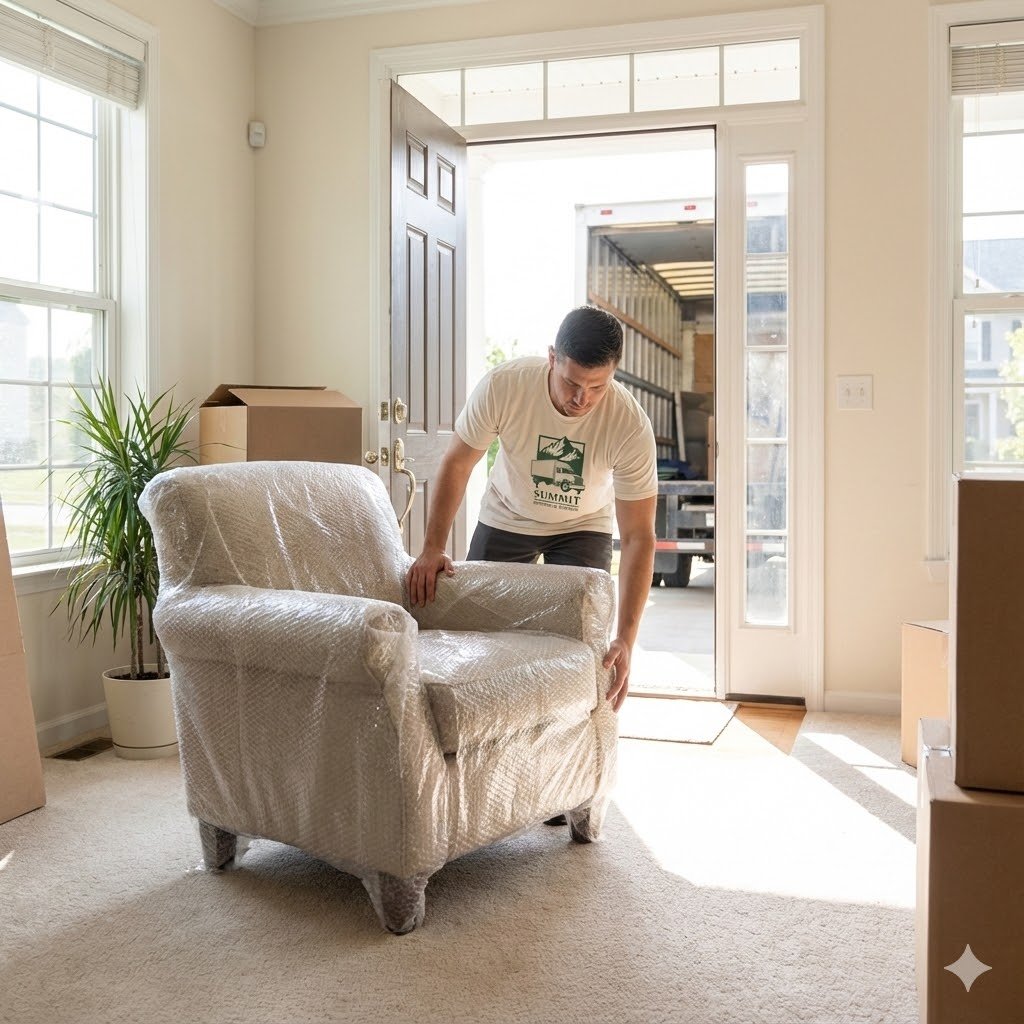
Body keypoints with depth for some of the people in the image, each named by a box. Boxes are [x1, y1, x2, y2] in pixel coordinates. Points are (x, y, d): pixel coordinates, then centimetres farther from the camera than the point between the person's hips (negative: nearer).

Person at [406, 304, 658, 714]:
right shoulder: (504, 385, -31)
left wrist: (625, 639, -34)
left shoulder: (630, 425, -32)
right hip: (506, 517, 1)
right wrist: (432, 550, -21)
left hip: (583, 527, -1)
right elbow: (456, 464, -15)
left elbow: (638, 536, -28)